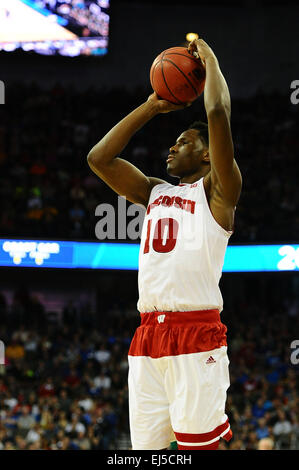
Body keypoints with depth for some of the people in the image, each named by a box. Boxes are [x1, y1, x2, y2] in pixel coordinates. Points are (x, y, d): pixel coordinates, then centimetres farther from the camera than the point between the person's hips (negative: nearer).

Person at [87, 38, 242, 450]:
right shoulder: (155, 192, 22)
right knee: (146, 448, 5)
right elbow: (99, 158, 20)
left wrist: (208, 58, 5)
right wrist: (152, 107, 21)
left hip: (196, 334, -7)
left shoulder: (216, 191, 3)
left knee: (199, 444, -10)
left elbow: (218, 112, -10)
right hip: (148, 337, 7)